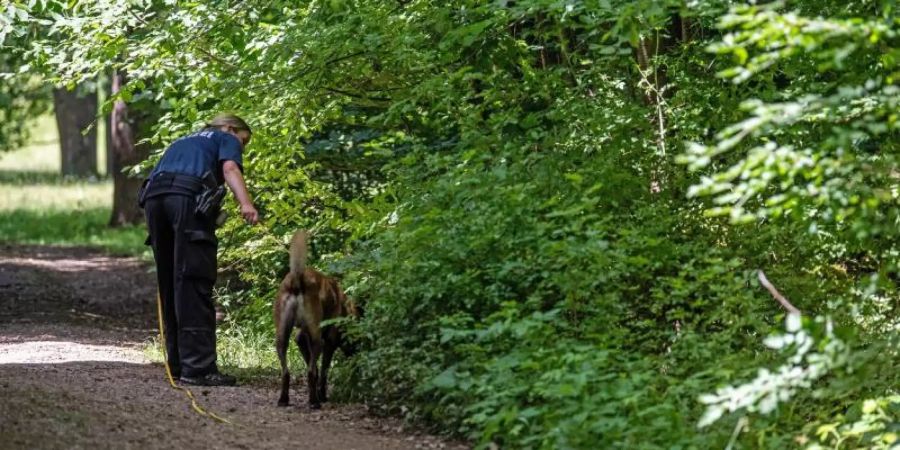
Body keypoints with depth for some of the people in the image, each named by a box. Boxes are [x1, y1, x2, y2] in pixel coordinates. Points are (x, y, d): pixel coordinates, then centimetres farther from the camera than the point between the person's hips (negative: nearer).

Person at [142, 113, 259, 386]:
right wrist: (245, 203, -20)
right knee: (194, 284, -9)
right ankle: (198, 367, -15)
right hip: (188, 197, -7)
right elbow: (230, 168, -3)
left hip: (153, 196, 7)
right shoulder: (227, 140, 19)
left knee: (170, 284, 13)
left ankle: (178, 363, 15)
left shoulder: (183, 142, 39)